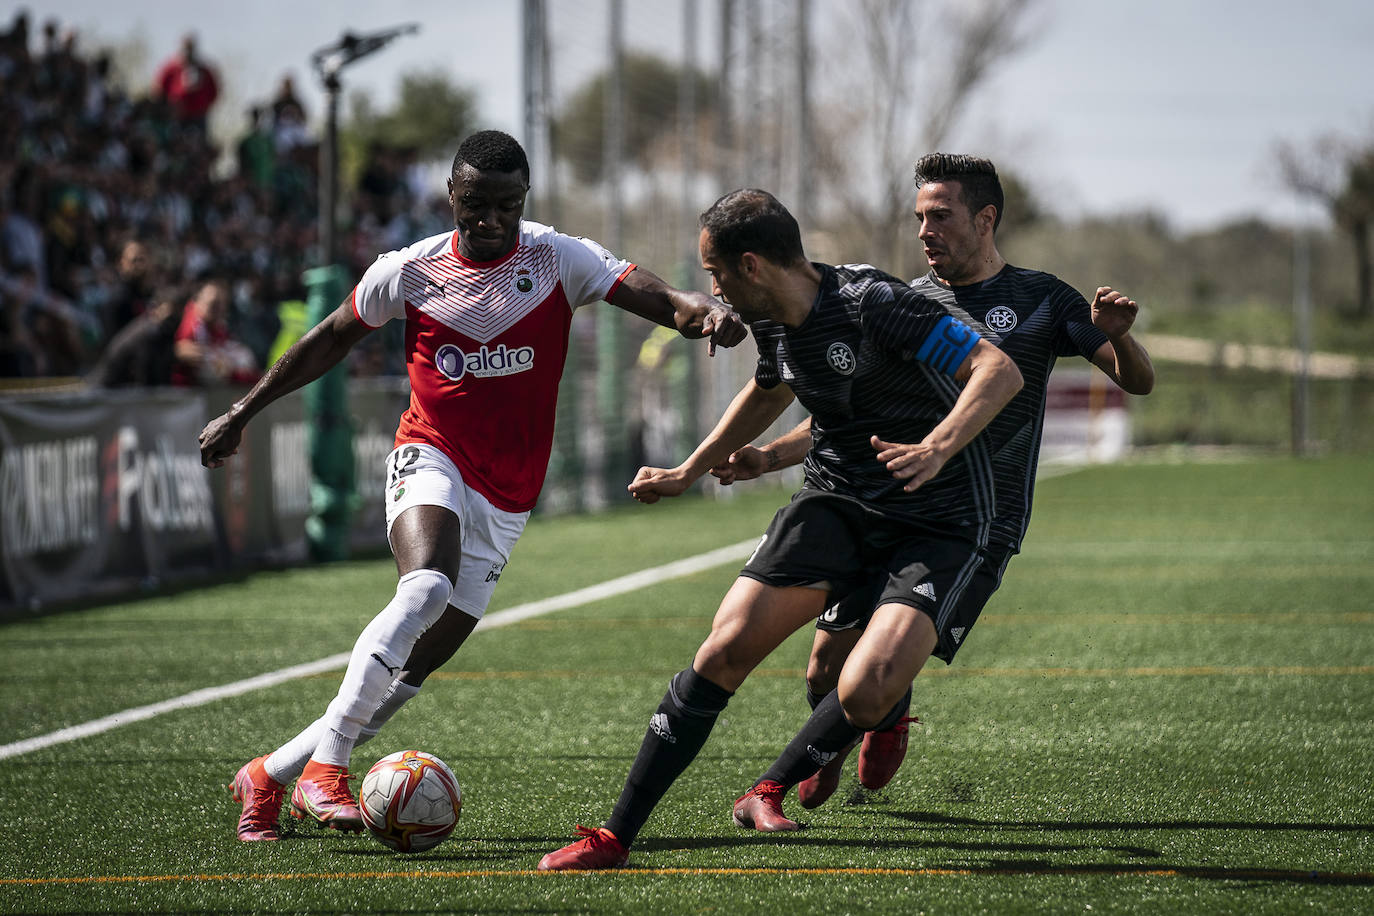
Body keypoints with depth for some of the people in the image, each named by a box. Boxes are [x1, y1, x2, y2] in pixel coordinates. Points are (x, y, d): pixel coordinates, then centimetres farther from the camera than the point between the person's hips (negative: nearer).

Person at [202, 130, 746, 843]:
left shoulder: (557, 260, -1)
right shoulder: (411, 270, 1)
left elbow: (652, 295, -12)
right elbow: (331, 340, 15)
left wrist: (704, 313, -35)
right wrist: (243, 412, 20)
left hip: (504, 501, 2)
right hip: (430, 461, -2)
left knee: (412, 667, 0)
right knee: (426, 586, -34)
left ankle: (267, 776, 15)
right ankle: (325, 765, -36)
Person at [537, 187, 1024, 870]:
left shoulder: (873, 303, -23)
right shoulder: (772, 321, 2)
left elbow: (1000, 371, -28)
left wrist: (936, 449, -43)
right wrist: (687, 473, 31)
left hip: (938, 518, -6)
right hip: (835, 499, 6)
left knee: (866, 695, -26)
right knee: (725, 648, -10)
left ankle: (772, 788, 5)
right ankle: (616, 835, -4)